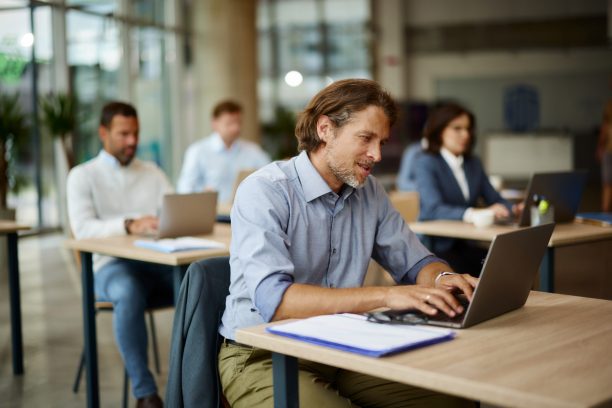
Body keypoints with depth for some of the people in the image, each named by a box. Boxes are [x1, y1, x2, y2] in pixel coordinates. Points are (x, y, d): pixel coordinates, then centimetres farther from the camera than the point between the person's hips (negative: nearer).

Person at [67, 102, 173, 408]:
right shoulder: (82, 176, 6)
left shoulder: (152, 172, 19)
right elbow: (82, 228, -11)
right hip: (111, 265, -3)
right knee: (129, 293, -39)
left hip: (158, 261, 3)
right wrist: (129, 225, -29)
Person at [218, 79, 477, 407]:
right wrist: (385, 295, -36)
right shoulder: (264, 192, -16)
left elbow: (415, 263, 13)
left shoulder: (369, 191, 5)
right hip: (262, 357, -6)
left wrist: (442, 278, -12)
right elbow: (273, 299, -29)